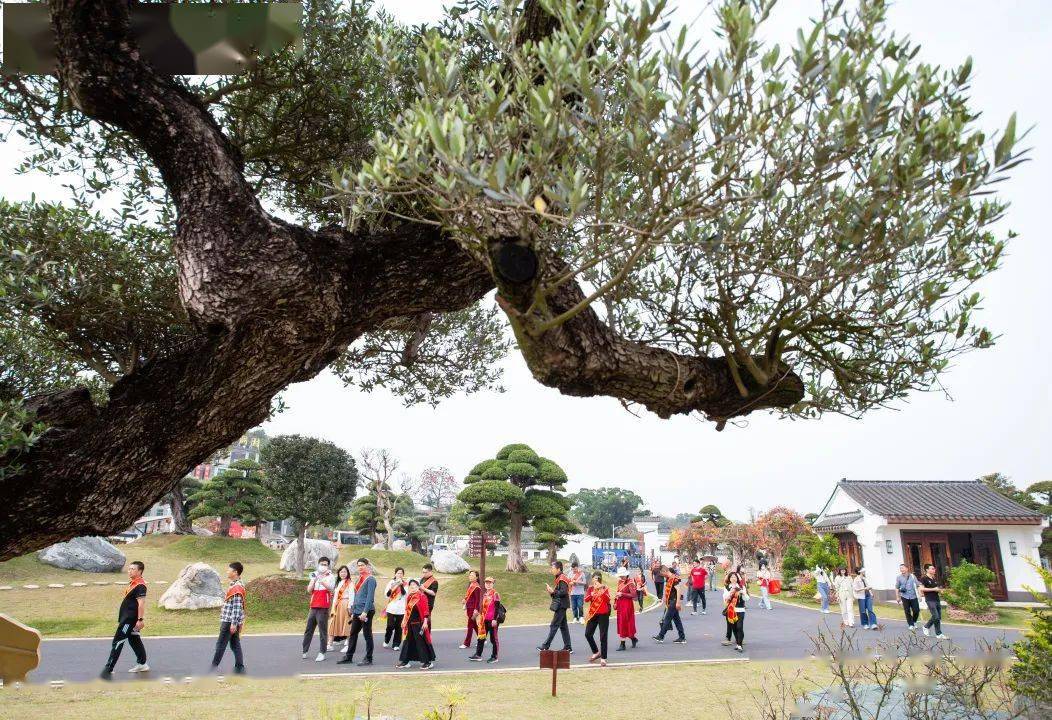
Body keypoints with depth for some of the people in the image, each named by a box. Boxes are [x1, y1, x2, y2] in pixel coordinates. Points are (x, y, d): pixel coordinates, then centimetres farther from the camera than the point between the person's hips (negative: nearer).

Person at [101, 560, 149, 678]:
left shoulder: (140, 585, -19)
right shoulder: (132, 583, 14)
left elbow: (141, 603, -24)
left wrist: (140, 619, -27)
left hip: (130, 618, -11)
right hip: (126, 617, 11)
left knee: (118, 641, -8)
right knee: (134, 640, 17)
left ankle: (108, 669, -3)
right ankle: (142, 664, 26)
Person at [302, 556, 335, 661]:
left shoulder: (330, 576, 0)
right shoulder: (314, 575, 14)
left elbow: (330, 588, -16)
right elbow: (309, 590, 8)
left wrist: (321, 579, -25)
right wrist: (314, 580, -6)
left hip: (323, 607, -5)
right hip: (313, 606, 5)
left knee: (323, 631, -4)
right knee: (308, 630, 11)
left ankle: (322, 653, 1)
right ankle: (305, 651, 21)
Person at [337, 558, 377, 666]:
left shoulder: (370, 579, -10)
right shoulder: (358, 579, 15)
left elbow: (370, 597, -16)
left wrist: (365, 612, -21)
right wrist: (353, 611, 17)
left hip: (366, 612, -8)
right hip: (357, 611, 8)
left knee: (367, 635, 1)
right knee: (353, 633, 12)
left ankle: (368, 659, 9)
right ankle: (348, 657, 22)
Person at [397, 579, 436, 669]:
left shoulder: (422, 596, -12)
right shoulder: (409, 597, 10)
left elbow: (425, 610, -15)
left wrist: (425, 622, -18)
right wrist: (404, 621, 18)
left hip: (419, 623, -7)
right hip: (410, 623, 8)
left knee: (421, 642, -3)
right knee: (407, 641, 13)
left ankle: (428, 662, 5)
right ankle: (405, 661, 24)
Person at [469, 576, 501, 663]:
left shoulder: (495, 594, -11)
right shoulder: (484, 594, 11)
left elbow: (497, 608, -15)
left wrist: (495, 619, -19)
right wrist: (481, 617, 19)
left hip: (492, 620, -8)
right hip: (485, 620, 8)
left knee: (493, 638, 2)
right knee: (481, 637, 10)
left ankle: (494, 657, 12)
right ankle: (478, 655, 18)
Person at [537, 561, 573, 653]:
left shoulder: (562, 579, -16)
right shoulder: (559, 578, 15)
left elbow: (563, 592, -25)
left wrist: (553, 591, -21)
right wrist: (552, 591, 4)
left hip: (561, 606, -10)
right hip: (561, 606, 10)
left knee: (554, 626, -5)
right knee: (563, 626, 11)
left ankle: (546, 646, -2)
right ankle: (568, 647, 15)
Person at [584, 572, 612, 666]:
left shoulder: (605, 588, -2)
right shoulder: (590, 588, 6)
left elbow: (608, 600, -17)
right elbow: (586, 599, -7)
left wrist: (601, 590, -24)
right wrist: (593, 592, -21)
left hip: (603, 614, -4)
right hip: (593, 613, 4)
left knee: (603, 637, -3)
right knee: (588, 634, 5)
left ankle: (603, 658, 6)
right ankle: (596, 652, 25)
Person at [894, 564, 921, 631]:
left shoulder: (913, 576, 4)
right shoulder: (899, 577, 2)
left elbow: (917, 586, 6)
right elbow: (897, 588, 5)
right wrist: (897, 597, 2)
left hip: (913, 596, 1)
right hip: (905, 597, -1)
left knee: (916, 610, 0)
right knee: (907, 612, -1)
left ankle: (914, 622, 26)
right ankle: (911, 625, 9)